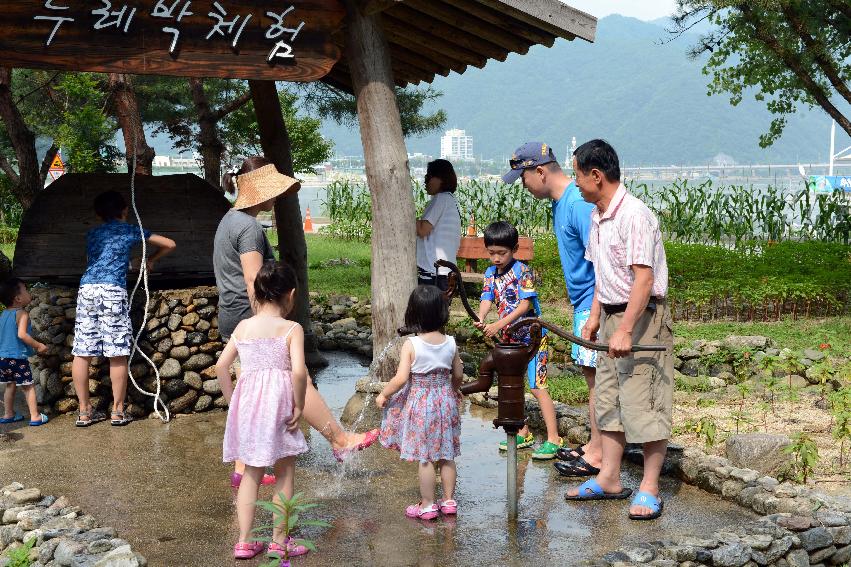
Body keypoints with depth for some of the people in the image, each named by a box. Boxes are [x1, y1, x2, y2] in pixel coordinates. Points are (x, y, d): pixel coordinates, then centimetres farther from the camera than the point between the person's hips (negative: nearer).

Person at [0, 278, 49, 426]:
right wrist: (38, 346, -16)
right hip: (18, 357, -7)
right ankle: (35, 416, 1)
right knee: (29, 386, 1)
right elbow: (22, 334, -26)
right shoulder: (22, 314, -14)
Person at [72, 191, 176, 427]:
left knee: (82, 352, 6)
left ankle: (84, 411, 10)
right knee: (117, 354, 2)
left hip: (86, 289, 4)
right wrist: (151, 260, 41)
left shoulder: (92, 234, 25)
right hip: (113, 289, -3)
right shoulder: (131, 231, 18)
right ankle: (118, 411, 6)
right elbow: (170, 245, 24)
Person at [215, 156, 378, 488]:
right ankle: (341, 442, 8)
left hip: (233, 320, 11)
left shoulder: (230, 220, 17)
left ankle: (242, 469, 15)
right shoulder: (249, 227, -16)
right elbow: (254, 285, -20)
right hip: (249, 318, -11)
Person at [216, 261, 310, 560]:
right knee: (285, 473, 12)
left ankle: (244, 541, 16)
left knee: (251, 473, 17)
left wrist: (232, 401, 10)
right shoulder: (292, 329, -7)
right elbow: (299, 371, -20)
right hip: (278, 404, -4)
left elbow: (222, 365, 2)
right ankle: (279, 540, 17)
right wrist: (299, 406, -9)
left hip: (247, 402, 4)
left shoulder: (243, 326, 6)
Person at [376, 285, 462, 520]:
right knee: (446, 455, 15)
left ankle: (427, 505, 13)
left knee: (424, 458, 5)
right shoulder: (450, 343, -4)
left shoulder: (411, 345, -17)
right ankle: (449, 500, 25)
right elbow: (458, 374, 7)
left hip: (419, 402, -4)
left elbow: (401, 379, -20)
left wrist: (383, 395, -4)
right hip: (445, 400, 5)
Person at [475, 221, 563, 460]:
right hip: (508, 339, 7)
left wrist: (499, 324, -29)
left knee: (537, 387, -10)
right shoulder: (490, 273, 4)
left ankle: (553, 439, -6)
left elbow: (525, 305, -21)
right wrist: (481, 318, -28)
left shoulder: (522, 272, -16)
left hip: (532, 336, -7)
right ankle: (523, 432, 25)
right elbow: (487, 299, -5)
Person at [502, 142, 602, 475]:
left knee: (595, 376, -4)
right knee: (591, 374, 15)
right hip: (582, 303, 10)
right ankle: (595, 445, 25)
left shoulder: (578, 203, -20)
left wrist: (595, 315, -24)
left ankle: (597, 456, 4)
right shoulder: (560, 202, 12)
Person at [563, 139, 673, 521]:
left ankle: (649, 488, 4)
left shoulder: (634, 215, -19)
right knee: (609, 400, 13)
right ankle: (609, 479, 22)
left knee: (644, 404, -4)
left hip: (641, 319, -10)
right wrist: (595, 317, 15)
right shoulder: (598, 217, 11)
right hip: (612, 318, 10)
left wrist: (625, 330, -27)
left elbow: (643, 278, -24)